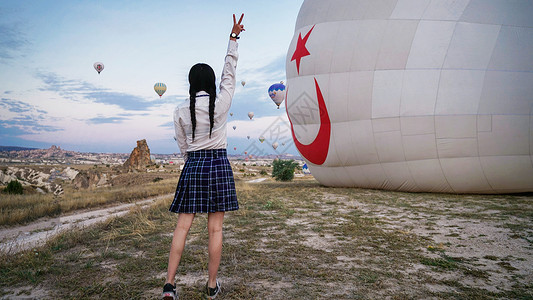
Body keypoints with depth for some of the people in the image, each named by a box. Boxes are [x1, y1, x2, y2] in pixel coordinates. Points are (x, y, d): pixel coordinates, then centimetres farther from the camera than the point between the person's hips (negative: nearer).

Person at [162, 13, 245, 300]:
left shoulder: (180, 111, 1)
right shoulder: (221, 103, -3)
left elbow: (183, 146, 8)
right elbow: (229, 73, 10)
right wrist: (233, 37, 17)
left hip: (192, 165, 1)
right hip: (218, 163, -1)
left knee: (182, 226, 6)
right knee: (215, 228, 4)